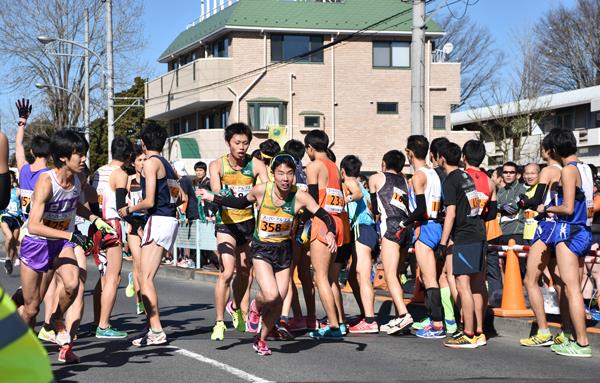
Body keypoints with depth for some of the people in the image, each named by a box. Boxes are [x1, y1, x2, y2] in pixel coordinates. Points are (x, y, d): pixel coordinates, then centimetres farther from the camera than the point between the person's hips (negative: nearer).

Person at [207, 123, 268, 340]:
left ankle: (236, 308, 45)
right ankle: (219, 323, -9)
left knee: (244, 272, 17)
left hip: (248, 222, 3)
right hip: (226, 223, -3)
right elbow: (216, 192, -23)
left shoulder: (256, 165, -7)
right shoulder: (217, 165, -9)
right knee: (227, 272, -17)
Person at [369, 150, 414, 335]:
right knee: (394, 274, 13)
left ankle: (404, 314, -29)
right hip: (406, 226, 6)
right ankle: (398, 317, 11)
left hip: (391, 225, -6)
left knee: (390, 275, -13)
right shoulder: (404, 180, 25)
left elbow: (373, 207, 20)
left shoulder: (376, 178, 14)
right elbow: (411, 206, 19)